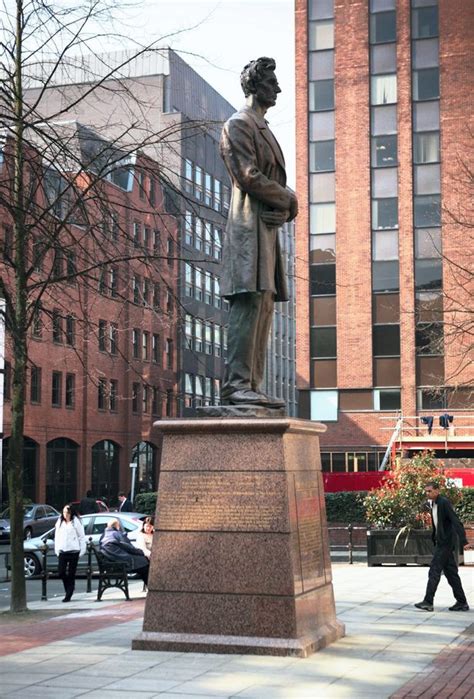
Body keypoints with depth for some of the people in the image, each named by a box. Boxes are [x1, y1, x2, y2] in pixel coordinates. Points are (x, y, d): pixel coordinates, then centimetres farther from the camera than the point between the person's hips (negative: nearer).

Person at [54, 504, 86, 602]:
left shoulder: (76, 522, -2)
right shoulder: (60, 522, 12)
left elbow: (82, 536, 0)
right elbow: (57, 536, 15)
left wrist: (82, 550, -4)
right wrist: (57, 549, 10)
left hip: (73, 551, -4)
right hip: (62, 551, 4)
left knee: (71, 574, -1)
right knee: (61, 572, -3)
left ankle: (68, 595, 6)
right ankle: (68, 590, 20)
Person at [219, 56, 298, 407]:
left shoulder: (264, 129, 26)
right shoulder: (239, 124, -3)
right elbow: (248, 176, -14)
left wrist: (287, 200, 1)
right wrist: (287, 199, -4)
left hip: (268, 226, 10)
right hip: (250, 224, -10)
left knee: (264, 306, 5)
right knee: (250, 302, -17)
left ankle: (252, 385, 4)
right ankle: (236, 383, -19)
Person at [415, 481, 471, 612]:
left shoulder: (444, 502, -15)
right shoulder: (434, 504, 13)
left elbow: (456, 522, -23)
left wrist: (463, 541, -31)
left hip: (446, 542, -9)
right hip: (441, 542, 9)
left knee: (434, 571, -10)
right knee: (450, 572, 11)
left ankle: (428, 602, -9)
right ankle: (462, 602, 15)